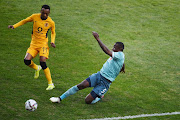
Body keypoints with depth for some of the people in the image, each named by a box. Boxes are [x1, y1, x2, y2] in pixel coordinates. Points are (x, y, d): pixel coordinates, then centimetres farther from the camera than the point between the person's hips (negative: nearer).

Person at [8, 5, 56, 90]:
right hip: (33, 44, 3)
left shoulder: (51, 22, -6)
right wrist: (14, 26, 1)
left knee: (43, 63, -19)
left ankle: (50, 83, -8)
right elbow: (25, 21, 11)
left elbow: (53, 33, 12)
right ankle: (36, 68, 22)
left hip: (43, 44, -3)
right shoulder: (35, 17, -4)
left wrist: (52, 42, -5)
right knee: (27, 61, -14)